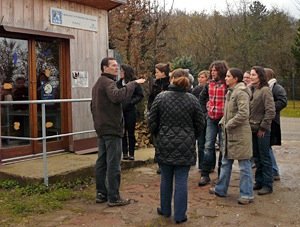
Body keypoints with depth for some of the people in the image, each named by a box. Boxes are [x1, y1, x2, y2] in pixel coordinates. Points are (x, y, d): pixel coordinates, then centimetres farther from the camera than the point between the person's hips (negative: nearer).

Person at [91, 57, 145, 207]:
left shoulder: (98, 84, 20)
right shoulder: (108, 82, -13)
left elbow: (93, 106, 26)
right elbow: (117, 96, -36)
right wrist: (133, 83, -31)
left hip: (101, 129, 10)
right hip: (112, 129, -10)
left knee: (101, 162, 12)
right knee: (113, 165, -6)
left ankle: (101, 194, 19)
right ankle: (113, 198, -1)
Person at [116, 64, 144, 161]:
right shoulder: (118, 83, 7)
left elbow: (140, 95, -4)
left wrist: (131, 102, -15)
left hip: (130, 110, -3)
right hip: (120, 111, 3)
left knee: (130, 133, 4)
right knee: (122, 133, 6)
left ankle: (131, 154, 12)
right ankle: (125, 153, 14)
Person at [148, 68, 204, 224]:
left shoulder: (161, 97, -6)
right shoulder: (192, 100, -3)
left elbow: (152, 122, -2)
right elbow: (199, 125, 2)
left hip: (165, 145, 1)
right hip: (185, 147, 0)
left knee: (166, 179, 15)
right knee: (181, 181, 5)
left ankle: (165, 210, 30)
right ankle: (180, 215, 11)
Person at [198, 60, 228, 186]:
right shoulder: (210, 84, 7)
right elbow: (202, 97, 24)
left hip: (223, 118, -5)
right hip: (211, 118, 5)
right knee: (208, 146, 2)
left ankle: (221, 174, 18)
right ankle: (205, 174, 5)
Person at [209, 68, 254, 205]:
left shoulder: (241, 93, -16)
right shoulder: (231, 92, 13)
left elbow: (243, 114, -24)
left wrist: (229, 124, -16)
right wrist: (223, 122, 9)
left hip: (240, 134, -10)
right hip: (229, 134, 10)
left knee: (244, 164, 1)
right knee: (226, 162, 17)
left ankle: (247, 195, 10)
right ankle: (221, 189, 29)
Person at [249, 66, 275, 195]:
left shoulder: (265, 90, -12)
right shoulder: (251, 89, 9)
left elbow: (270, 111, -16)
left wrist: (263, 127, -14)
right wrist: (248, 124, 6)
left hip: (262, 130, -7)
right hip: (252, 128, 7)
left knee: (264, 158, 2)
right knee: (256, 157, 14)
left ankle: (268, 185, 11)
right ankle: (259, 182, 25)